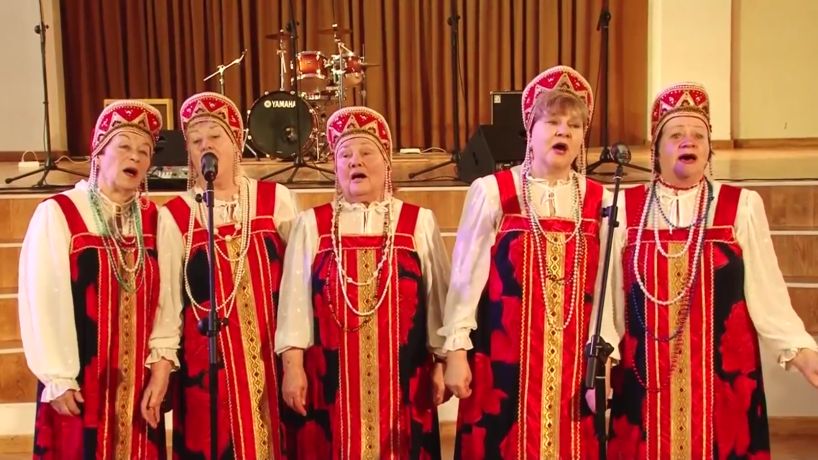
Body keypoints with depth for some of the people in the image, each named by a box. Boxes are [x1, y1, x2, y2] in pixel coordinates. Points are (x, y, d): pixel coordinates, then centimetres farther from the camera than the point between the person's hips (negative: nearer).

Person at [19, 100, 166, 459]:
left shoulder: (154, 219, 6)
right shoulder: (56, 214, -9)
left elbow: (165, 298, 3)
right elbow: (41, 301, -11)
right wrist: (56, 378, -11)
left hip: (140, 382, 4)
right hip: (79, 382, -4)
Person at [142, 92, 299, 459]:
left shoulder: (275, 199, 1)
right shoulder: (175, 216, -1)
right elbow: (167, 296, -2)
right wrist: (160, 367, -5)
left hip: (274, 357, 1)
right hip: (208, 362, -1)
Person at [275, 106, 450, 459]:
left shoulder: (420, 223, 5)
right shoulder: (311, 225, 5)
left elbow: (438, 300, 6)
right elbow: (295, 302, 3)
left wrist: (441, 364, 3)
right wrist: (293, 367, -2)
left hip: (404, 381, 0)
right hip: (331, 382, 0)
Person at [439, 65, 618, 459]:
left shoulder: (599, 202, 4)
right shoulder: (491, 192, -5)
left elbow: (605, 291, 3)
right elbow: (466, 277, -4)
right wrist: (456, 351, -5)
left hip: (574, 364, 3)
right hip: (503, 363, -2)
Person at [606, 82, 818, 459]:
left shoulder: (742, 207, 0)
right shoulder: (625, 208, 3)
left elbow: (766, 295, -2)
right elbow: (609, 297, 5)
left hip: (724, 379, 0)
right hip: (643, 382, 1)